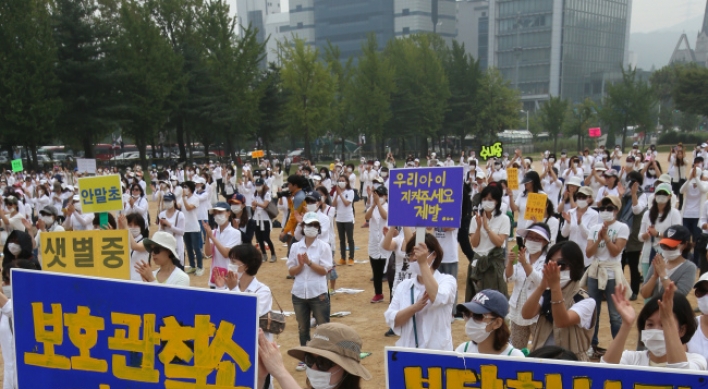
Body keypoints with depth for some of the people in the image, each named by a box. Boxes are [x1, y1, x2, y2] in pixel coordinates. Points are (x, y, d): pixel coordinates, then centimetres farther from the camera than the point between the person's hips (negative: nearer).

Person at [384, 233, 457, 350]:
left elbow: (438, 298, -26)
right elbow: (391, 320, -3)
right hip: (407, 351, 3)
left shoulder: (447, 280, -3)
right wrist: (415, 307, -20)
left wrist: (423, 263, -28)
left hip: (438, 351, -3)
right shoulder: (404, 285, 7)